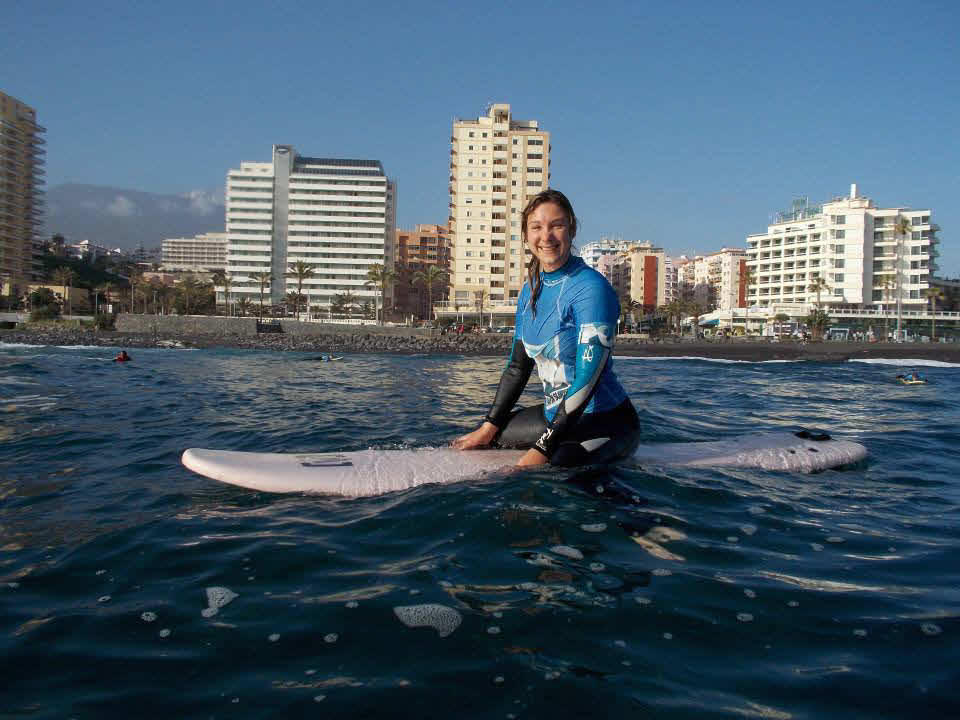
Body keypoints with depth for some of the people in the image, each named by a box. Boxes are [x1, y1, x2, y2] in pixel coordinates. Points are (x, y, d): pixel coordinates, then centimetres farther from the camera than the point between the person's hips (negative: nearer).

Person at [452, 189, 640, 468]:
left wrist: (542, 450, -25)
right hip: (555, 414, 8)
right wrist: (489, 426, 7)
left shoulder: (590, 288, -18)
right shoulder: (531, 290, 7)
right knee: (467, 446, 13)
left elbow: (588, 378, -23)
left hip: (606, 420, -8)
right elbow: (517, 366, 13)